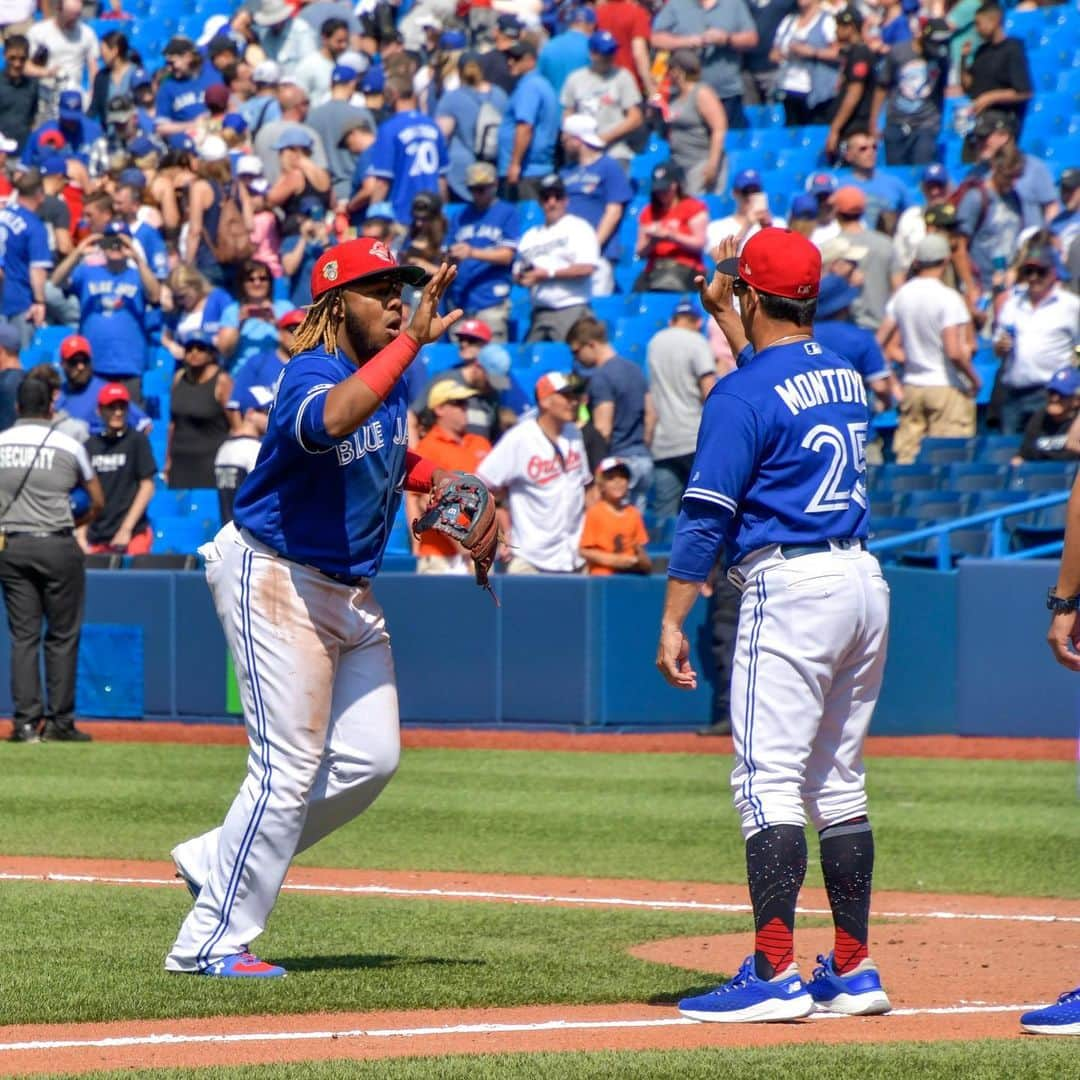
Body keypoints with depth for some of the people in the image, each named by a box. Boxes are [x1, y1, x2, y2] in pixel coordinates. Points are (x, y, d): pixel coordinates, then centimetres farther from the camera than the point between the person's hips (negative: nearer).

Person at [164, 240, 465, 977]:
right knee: (290, 768, -9)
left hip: (351, 589, 9)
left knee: (371, 759, 7)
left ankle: (221, 860, 21)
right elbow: (333, 421, -48)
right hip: (276, 578, -9)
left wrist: (440, 483, 7)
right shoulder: (313, 375, -21)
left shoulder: (390, 375, 5)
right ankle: (212, 941, 1)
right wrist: (412, 339, -48)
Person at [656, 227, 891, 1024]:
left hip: (791, 586, -8)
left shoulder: (743, 394, -9)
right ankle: (855, 972, 15)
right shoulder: (846, 375, 14)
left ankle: (774, 974, -17)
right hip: (865, 581, 8)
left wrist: (672, 621, -10)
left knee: (769, 780, -10)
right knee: (838, 784, 14)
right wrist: (726, 319, 45)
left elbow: (707, 515, -12)